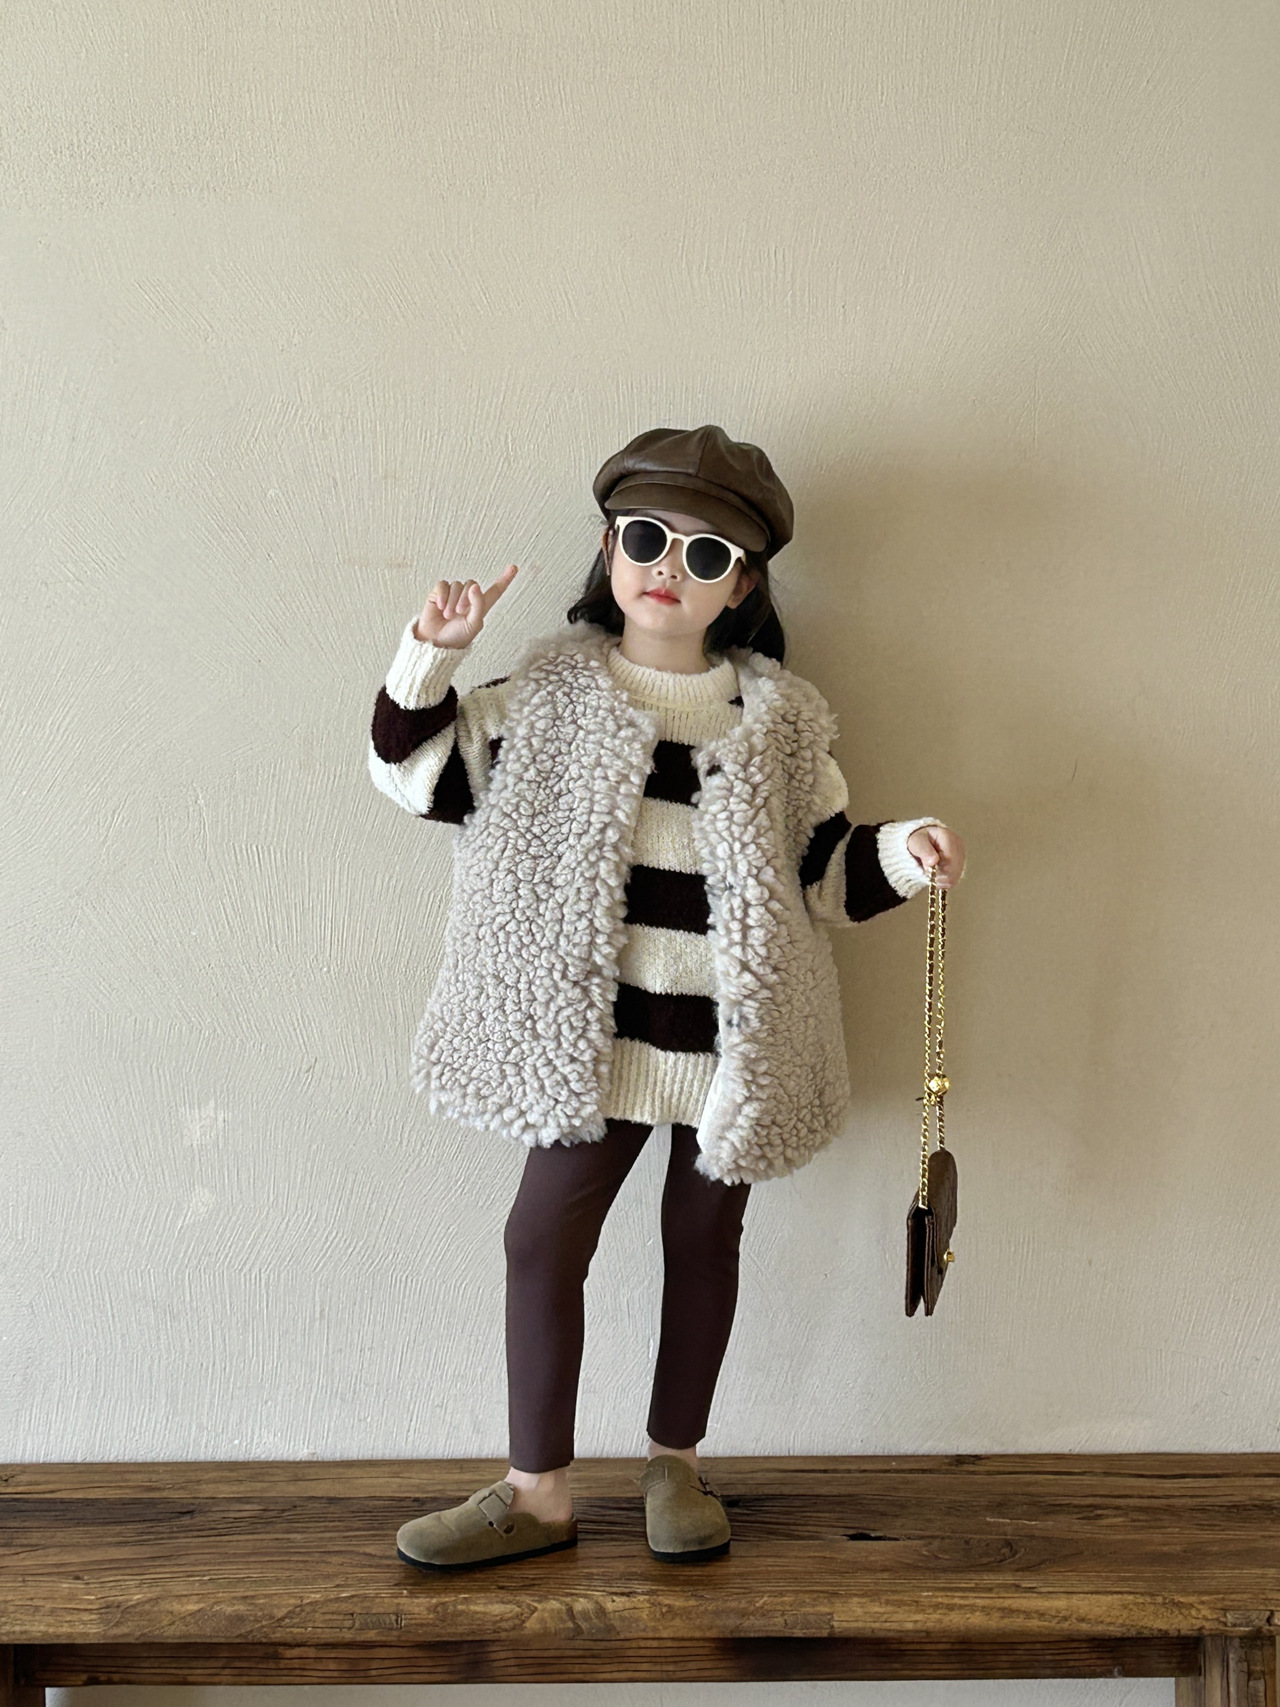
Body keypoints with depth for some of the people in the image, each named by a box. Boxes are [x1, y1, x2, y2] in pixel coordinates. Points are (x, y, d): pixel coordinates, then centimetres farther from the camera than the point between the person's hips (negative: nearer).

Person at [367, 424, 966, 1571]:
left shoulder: (778, 714, 3)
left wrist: (899, 854, -12)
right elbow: (422, 772, 3)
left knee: (704, 1240, 12)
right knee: (544, 1236, -1)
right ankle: (539, 1492, 13)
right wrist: (432, 659, -9)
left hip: (736, 1035, 0)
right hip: (596, 1031, 0)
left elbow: (824, 872, 7)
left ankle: (675, 1465, 31)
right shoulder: (553, 688, 3)